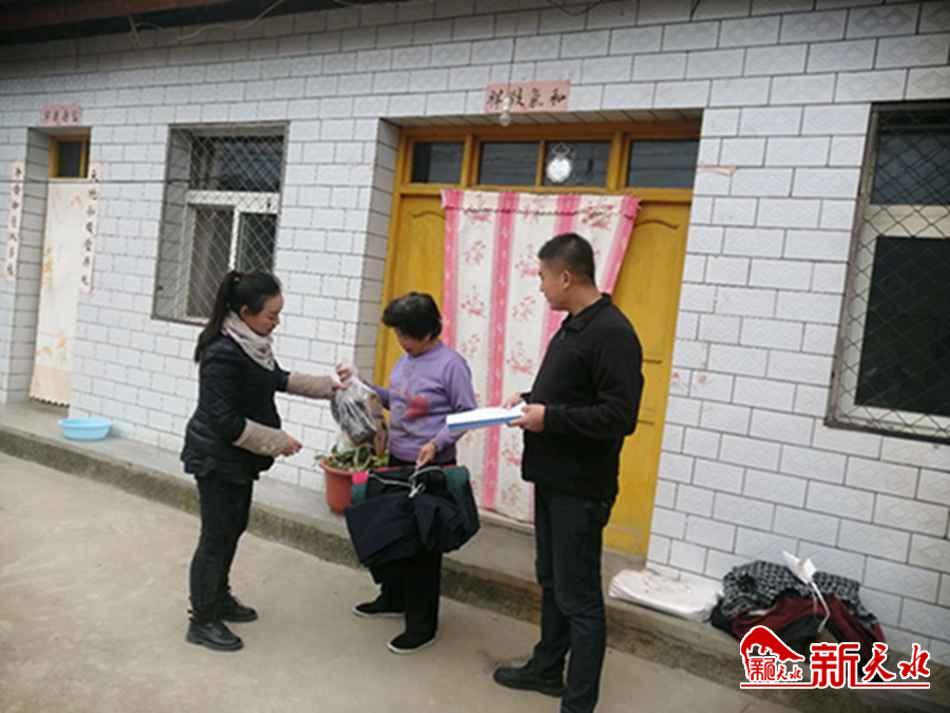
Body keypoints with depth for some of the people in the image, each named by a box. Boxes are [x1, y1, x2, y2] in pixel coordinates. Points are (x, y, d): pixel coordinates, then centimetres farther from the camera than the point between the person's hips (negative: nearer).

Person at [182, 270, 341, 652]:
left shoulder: (252, 343, 0)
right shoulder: (223, 353, -28)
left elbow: (276, 378, 17)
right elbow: (224, 420, -28)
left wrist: (327, 386, 14)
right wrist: (277, 441, -23)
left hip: (238, 458, 9)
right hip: (217, 459, -9)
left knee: (234, 528, 20)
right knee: (217, 536, 2)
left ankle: (219, 598, 38)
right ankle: (202, 621, 17)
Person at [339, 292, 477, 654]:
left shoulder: (451, 363, -16)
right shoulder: (405, 360, 6)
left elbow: (466, 414, -13)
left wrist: (437, 442, -24)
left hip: (431, 468, -8)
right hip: (397, 460, 8)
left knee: (423, 542, 2)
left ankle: (422, 623, 16)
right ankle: (393, 598, 40)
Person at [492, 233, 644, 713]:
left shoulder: (612, 333, -19)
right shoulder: (572, 326, 11)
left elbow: (619, 416, -24)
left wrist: (549, 418, -21)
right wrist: (530, 399, 5)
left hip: (581, 488, -9)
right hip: (552, 479, 10)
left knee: (578, 597, 2)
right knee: (551, 583, 21)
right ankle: (547, 669, 38)